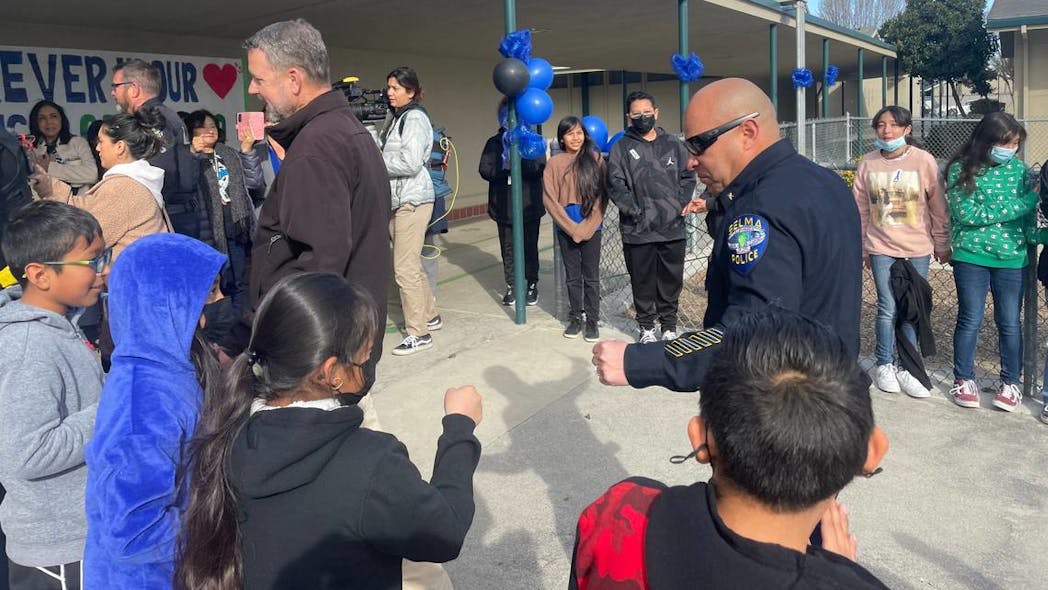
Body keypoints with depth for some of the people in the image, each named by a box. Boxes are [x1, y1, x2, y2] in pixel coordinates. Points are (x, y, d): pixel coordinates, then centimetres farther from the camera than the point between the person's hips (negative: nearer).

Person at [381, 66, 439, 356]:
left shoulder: (415, 118, -11)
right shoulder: (398, 118, 17)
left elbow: (410, 164, -20)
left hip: (412, 200, -10)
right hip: (399, 199, 10)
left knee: (404, 267, -9)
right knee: (410, 263, 17)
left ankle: (419, 333, -2)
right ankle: (429, 315, 31)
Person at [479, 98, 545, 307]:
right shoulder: (494, 143, 8)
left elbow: (539, 168, -11)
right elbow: (485, 170, -4)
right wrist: (504, 167, -21)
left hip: (529, 205, -2)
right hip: (503, 206, 2)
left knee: (530, 246, 6)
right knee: (508, 248, 7)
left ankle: (532, 285, 19)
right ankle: (511, 286, 17)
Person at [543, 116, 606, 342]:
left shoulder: (594, 159, 1)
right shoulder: (555, 163, 1)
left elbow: (601, 195, -3)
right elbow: (550, 199, -3)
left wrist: (586, 228, -9)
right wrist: (572, 228, -8)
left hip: (591, 228, -1)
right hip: (566, 229, 1)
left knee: (591, 277, 4)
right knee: (573, 276, 10)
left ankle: (592, 320, 13)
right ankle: (575, 317, 21)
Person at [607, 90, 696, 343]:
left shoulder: (673, 144, 10)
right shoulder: (621, 148, 2)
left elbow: (687, 177, 12)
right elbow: (615, 185, -5)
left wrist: (680, 204, -2)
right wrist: (634, 210, -15)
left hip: (672, 227, 2)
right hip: (638, 230, -2)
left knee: (671, 280, 9)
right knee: (643, 281, 7)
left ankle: (669, 326, 23)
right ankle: (646, 327, 21)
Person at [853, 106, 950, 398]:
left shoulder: (924, 161, -5)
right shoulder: (868, 163, 0)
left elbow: (939, 208, 1)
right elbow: (861, 209, 6)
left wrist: (942, 246, 4)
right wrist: (864, 248, 8)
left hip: (917, 250, 0)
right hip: (881, 249, 0)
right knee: (888, 309, 0)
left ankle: (906, 368, 19)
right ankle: (884, 365, 17)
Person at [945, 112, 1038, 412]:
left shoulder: (1019, 169, 4)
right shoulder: (961, 169, -6)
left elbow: (1030, 210, 5)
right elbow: (966, 213, -14)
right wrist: (1015, 207, -13)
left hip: (1012, 258, 2)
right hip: (971, 256, -2)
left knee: (1009, 322, 8)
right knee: (970, 320, 6)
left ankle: (1011, 383, 23)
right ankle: (964, 379, 21)